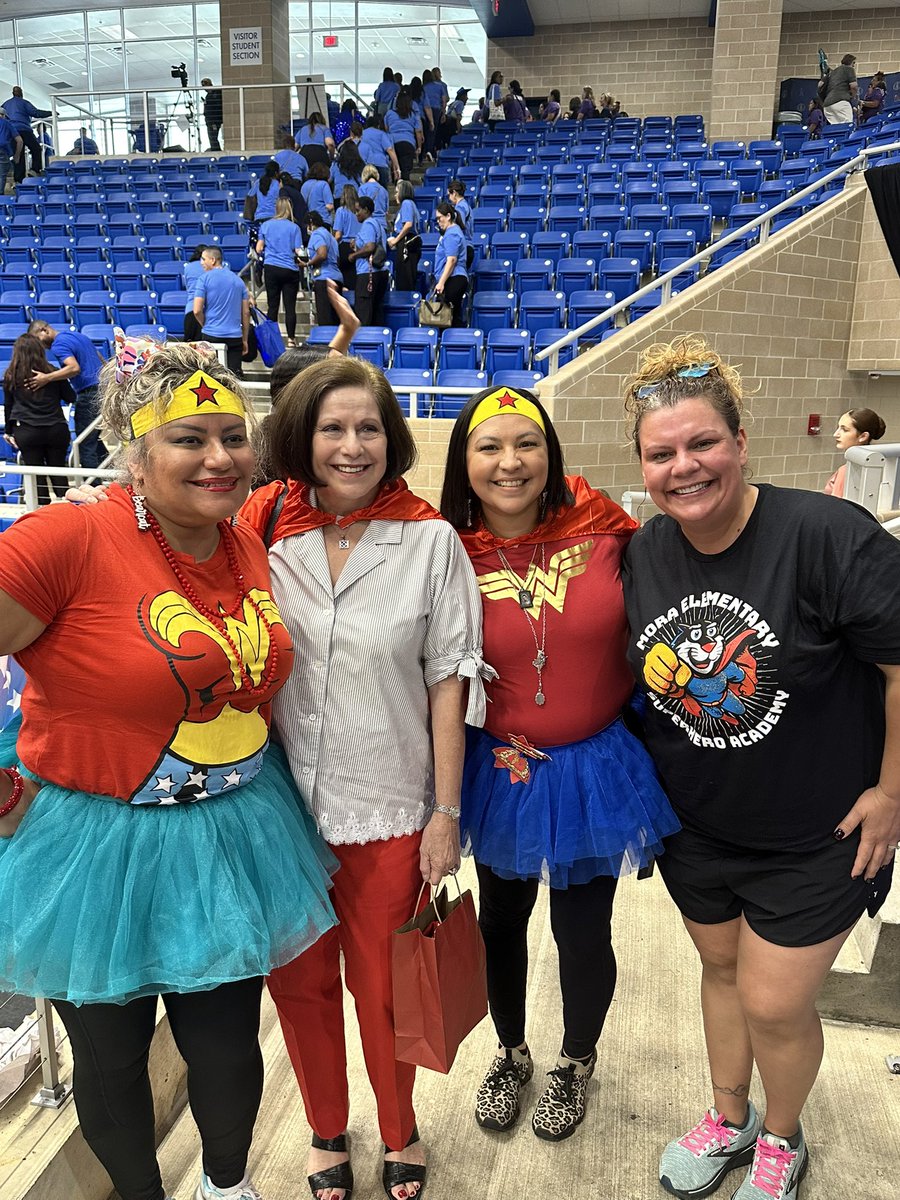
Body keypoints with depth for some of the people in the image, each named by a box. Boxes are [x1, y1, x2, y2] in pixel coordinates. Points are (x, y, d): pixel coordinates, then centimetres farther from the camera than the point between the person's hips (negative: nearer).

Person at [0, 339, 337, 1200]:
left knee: (228, 1049, 20)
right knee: (110, 1060, 20)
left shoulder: (252, 546, -3)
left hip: (234, 840, 4)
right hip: (100, 849, -4)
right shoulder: (71, 538, -22)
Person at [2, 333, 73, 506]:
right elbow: (71, 398, 9)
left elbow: (8, 405, 7)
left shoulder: (11, 375, 0)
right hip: (56, 430, 1)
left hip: (26, 432, -1)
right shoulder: (52, 372, 0)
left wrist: (8, 432, 18)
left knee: (36, 474, 6)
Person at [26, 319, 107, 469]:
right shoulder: (78, 335, 18)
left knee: (85, 447, -3)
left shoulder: (58, 345, -10)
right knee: (94, 439, 19)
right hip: (103, 388, 9)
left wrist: (47, 378, -28)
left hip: (89, 395, -9)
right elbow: (102, 362, 21)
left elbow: (74, 368, -26)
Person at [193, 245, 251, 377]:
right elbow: (246, 312, 11)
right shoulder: (238, 280, 11)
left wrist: (205, 326, 11)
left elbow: (197, 310, -9)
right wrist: (245, 340, 17)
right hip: (235, 336, 3)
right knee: (235, 375, 0)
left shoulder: (204, 278, -3)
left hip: (212, 335, -3)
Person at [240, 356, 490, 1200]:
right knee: (299, 980, 17)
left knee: (382, 984, 14)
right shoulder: (261, 527, -4)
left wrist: (446, 812, -4)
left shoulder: (430, 540, -7)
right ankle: (326, 1132, 44)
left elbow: (448, 678, -4)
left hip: (388, 809, -1)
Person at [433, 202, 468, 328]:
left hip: (453, 280, -11)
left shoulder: (452, 234, -11)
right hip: (454, 280, 11)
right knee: (455, 316, 8)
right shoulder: (451, 231, 23)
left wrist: (441, 282, -25)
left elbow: (451, 260, -21)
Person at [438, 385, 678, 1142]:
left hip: (598, 766, 0)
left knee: (582, 934, 14)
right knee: (502, 923, 20)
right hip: (502, 773, 1)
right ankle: (511, 1052, 51)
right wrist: (494, 743, -8)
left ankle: (577, 1062, 47)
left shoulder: (604, 527, -13)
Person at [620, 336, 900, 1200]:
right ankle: (728, 1120, 49)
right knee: (722, 970, 23)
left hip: (815, 836, -4)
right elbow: (631, 679, 6)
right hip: (695, 826, 5)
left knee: (773, 1001, 7)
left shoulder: (828, 537, -25)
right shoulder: (640, 555, -8)